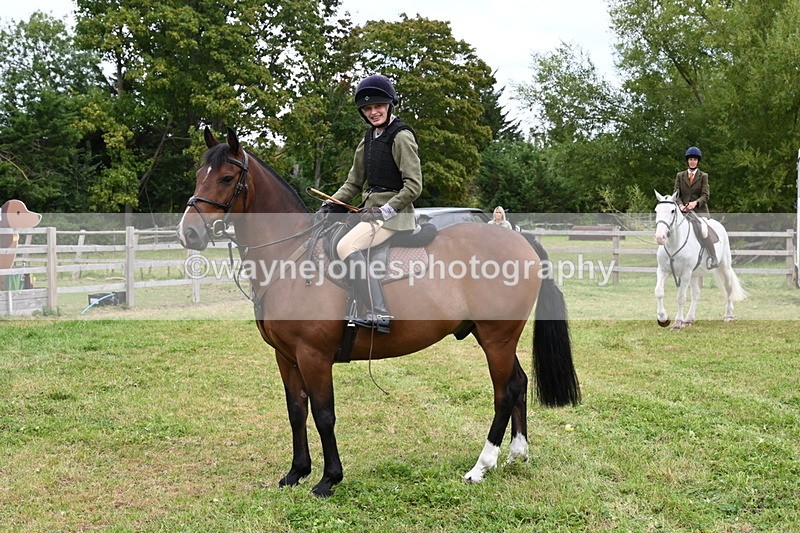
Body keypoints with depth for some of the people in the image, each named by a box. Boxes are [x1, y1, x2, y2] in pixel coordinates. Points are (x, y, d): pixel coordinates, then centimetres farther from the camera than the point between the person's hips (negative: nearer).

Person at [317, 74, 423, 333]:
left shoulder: (401, 137, -10)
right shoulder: (369, 138, 15)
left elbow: (414, 186, -15)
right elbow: (354, 183, 18)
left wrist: (385, 210, -20)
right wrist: (330, 205, 3)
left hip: (393, 212, -10)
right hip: (372, 210, 10)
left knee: (346, 246, -29)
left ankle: (379, 313, -32)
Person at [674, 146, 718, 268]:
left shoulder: (703, 176, 7)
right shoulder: (680, 175, 14)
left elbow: (705, 195, -2)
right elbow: (676, 193, 6)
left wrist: (695, 203, -23)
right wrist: (680, 205, -15)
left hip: (699, 209, -4)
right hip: (684, 210, 4)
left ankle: (713, 257, -32)